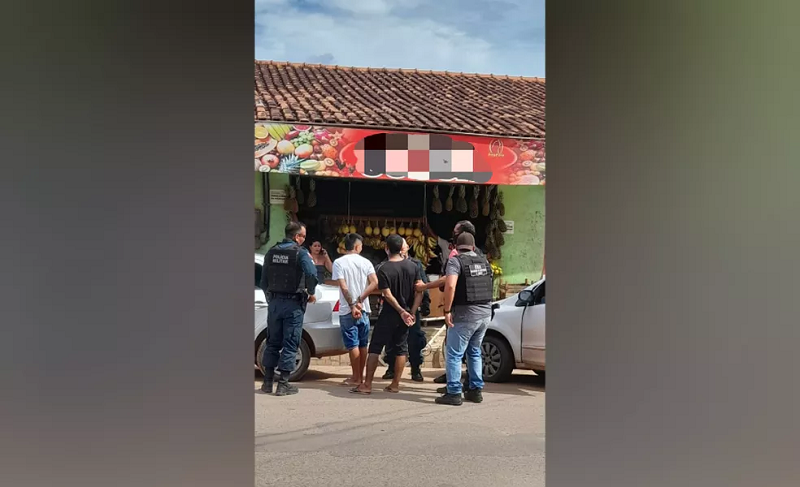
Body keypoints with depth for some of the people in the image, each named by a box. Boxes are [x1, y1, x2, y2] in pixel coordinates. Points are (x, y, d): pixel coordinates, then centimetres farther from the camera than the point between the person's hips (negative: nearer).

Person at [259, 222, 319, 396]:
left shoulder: (271, 252, 8)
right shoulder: (300, 253, -10)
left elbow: (263, 280, 12)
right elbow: (312, 274, -26)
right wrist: (310, 293, -10)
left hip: (274, 303, 5)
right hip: (293, 304, -5)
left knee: (272, 342, 13)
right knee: (290, 344, 1)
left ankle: (267, 382, 15)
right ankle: (283, 384, 1)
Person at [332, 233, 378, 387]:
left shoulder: (339, 262, -6)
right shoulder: (365, 262, 4)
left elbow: (343, 286, -16)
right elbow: (375, 283, -9)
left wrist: (352, 305, -13)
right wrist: (360, 300, -10)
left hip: (347, 310, -4)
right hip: (364, 309, 4)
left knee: (353, 344, -1)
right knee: (362, 344, 12)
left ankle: (356, 377, 2)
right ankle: (360, 375, 18)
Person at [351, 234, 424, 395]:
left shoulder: (384, 270, -13)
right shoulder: (412, 266, 1)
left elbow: (388, 295, -17)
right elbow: (419, 290, -2)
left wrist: (402, 312, -10)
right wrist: (412, 312, -4)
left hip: (389, 315, -4)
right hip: (406, 313, 5)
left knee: (375, 348, 1)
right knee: (400, 348, 11)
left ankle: (367, 385, -1)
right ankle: (395, 384, 13)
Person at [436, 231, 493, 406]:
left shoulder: (455, 261, -8)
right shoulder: (484, 261, 12)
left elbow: (450, 285, -23)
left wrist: (447, 310, -15)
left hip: (465, 314, -7)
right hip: (485, 312, 7)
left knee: (453, 354, 1)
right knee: (474, 352, 20)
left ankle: (454, 393, 0)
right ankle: (476, 390, 22)